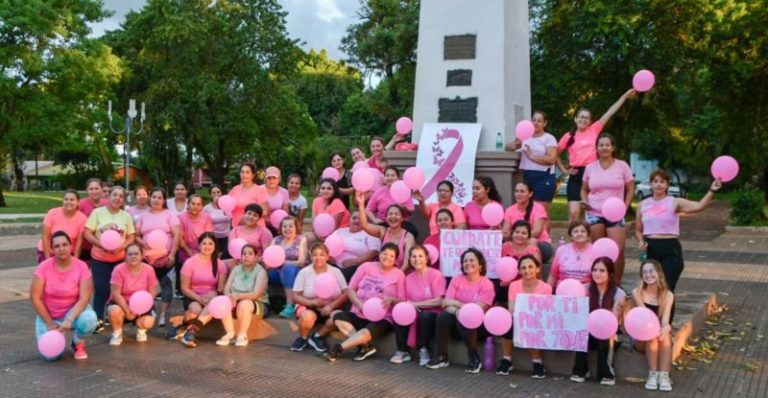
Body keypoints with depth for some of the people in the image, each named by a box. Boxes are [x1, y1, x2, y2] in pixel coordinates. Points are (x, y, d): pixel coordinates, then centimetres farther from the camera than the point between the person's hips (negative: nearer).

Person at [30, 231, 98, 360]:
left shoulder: (81, 266, -16)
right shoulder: (44, 267, -16)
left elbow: (84, 298, -20)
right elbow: (35, 298, -13)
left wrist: (69, 320, -33)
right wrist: (50, 323, -15)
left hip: (73, 311, 0)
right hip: (48, 315, 0)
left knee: (89, 319, -35)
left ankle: (78, 344, -1)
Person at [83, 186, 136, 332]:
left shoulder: (126, 216, 4)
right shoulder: (98, 212, -4)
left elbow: (131, 237, 3)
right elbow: (87, 233, -7)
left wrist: (120, 247, -16)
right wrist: (102, 245, -20)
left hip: (119, 258, 2)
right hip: (99, 258, -2)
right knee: (101, 288, -4)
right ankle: (99, 319, 5)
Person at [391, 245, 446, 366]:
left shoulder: (436, 275, -9)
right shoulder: (408, 278, 6)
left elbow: (438, 301, -15)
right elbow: (406, 301, 7)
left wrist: (416, 304, -14)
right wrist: (407, 305, -17)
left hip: (432, 315, -4)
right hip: (415, 315, 4)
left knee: (425, 315, -35)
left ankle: (423, 350, -12)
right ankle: (403, 351, -8)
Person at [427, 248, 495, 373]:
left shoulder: (487, 284, -9)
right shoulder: (456, 279, 2)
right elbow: (445, 303, -8)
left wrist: (456, 303, -13)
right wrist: (457, 311, -28)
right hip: (458, 320, 4)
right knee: (443, 316, -25)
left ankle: (475, 358, -17)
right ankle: (442, 357, -16)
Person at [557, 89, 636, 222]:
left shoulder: (594, 130, 7)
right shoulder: (568, 136, 6)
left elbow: (610, 112, 5)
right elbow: (554, 155, 12)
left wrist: (625, 96, 5)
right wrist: (564, 170, 3)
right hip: (576, 175, -1)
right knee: (574, 213, -10)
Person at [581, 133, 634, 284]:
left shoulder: (622, 165, 2)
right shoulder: (590, 167, 8)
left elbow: (630, 189, 6)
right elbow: (584, 189, 16)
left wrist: (625, 207, -5)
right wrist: (585, 201, -3)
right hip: (594, 214, 1)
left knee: (618, 250, -11)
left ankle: (617, 284, 3)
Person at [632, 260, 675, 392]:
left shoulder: (668, 295, -2)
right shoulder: (637, 293, -7)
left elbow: (665, 319, -17)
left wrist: (665, 328, -42)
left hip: (660, 334, 1)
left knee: (664, 336, -32)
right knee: (652, 336, -33)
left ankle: (664, 376, -33)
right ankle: (652, 375, -29)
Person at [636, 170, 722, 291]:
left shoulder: (675, 203, -2)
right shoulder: (643, 205, 8)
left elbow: (699, 206, -18)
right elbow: (638, 229, 17)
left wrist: (711, 191, -31)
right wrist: (640, 241, -4)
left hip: (670, 248, -3)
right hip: (649, 248, 3)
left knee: (667, 287, -4)